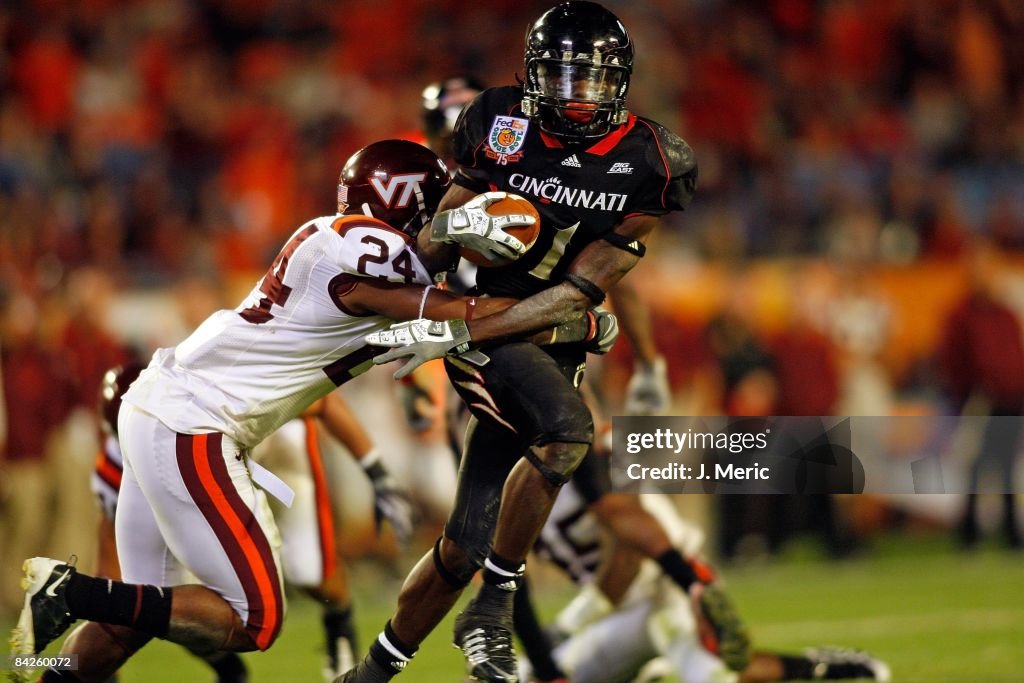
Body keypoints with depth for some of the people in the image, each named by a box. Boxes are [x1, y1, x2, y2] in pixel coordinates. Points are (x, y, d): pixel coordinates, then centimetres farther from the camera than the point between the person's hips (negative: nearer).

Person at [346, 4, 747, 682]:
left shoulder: (644, 165, -7)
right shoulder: (500, 126, -6)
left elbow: (578, 292, -12)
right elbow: (433, 237, 2)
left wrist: (453, 334, -20)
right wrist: (459, 227, -25)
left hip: (551, 343, 3)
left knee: (465, 547, 4)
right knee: (568, 427, -33)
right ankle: (493, 607, -21)